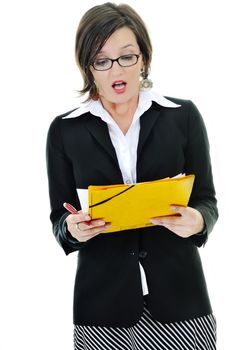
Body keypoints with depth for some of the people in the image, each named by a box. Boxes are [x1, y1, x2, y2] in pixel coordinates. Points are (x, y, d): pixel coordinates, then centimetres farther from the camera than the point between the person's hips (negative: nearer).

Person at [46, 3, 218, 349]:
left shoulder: (184, 116, 0)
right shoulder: (65, 130, 1)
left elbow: (206, 200, 4)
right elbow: (60, 220, 4)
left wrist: (197, 220, -18)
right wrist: (72, 229, -18)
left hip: (179, 295, 0)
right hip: (102, 301, 0)